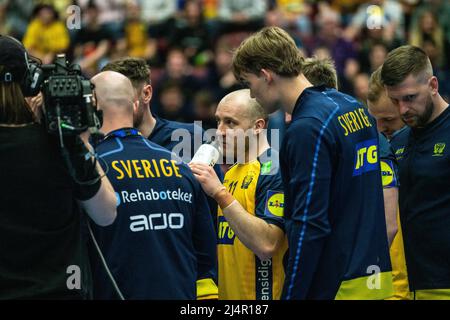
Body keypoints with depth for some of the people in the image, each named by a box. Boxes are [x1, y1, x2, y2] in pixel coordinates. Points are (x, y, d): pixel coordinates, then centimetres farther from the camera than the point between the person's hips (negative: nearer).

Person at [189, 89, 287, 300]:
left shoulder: (274, 169, -14)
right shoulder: (231, 173, 15)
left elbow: (266, 245, -25)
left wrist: (220, 194, -24)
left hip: (260, 293, -8)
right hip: (226, 294, 8)